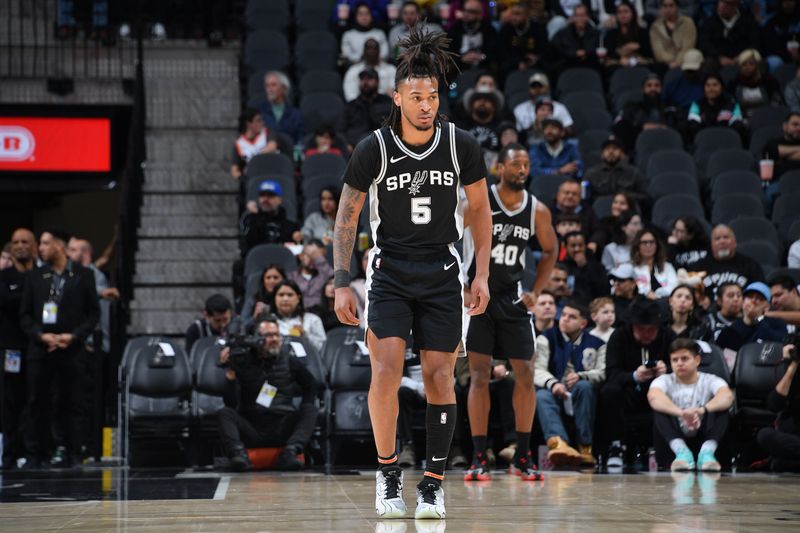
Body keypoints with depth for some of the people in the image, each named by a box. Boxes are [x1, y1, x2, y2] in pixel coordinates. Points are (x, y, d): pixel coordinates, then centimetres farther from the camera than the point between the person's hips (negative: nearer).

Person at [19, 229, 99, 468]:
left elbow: (93, 313, 2)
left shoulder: (83, 275, 3)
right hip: (40, 349, 2)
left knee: (72, 404, 2)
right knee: (37, 403, 3)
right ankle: (33, 455, 7)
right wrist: (41, 335, -9)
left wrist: (73, 336, -10)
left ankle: (74, 455, 8)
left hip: (71, 349, -2)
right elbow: (25, 314, 7)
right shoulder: (35, 276, 8)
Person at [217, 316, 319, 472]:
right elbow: (231, 403, -5)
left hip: (282, 429, 1)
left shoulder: (289, 362, 9)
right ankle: (239, 455, -47)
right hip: (251, 429, -1)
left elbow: (311, 386, 22)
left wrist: (302, 416, 7)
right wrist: (230, 374, -19)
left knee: (311, 410, -21)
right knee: (224, 413, -25)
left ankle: (290, 452, -41)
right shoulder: (242, 363, 3)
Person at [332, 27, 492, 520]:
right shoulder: (374, 149, -10)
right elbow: (347, 217, -1)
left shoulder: (461, 145, -7)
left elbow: (479, 209, 6)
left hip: (442, 274, 1)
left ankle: (434, 483, 12)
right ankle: (388, 472, 1)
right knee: (386, 373, -16)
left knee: (440, 378, 0)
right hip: (390, 271, -1)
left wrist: (482, 274, 2)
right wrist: (342, 283, -6)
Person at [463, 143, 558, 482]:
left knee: (525, 374, 0)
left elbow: (549, 251, 16)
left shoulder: (537, 211, -1)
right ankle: (479, 459, -3)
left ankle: (522, 457, 11)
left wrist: (535, 291, 7)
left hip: (512, 298, 3)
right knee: (480, 375, -6)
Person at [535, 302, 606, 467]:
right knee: (541, 396, -34)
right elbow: (537, 370, -3)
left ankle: (585, 447, -33)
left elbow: (604, 373, -1)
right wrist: (553, 383, -26)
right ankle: (558, 443, -62)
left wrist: (581, 376, -23)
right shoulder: (547, 338, 12)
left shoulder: (596, 344, 13)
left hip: (581, 395, 0)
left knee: (584, 386, -34)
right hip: (553, 391, 0)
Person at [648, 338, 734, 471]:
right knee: (660, 408, -24)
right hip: (673, 441, 0)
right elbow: (654, 397, -24)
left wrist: (702, 410, -43)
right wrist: (681, 413, -44)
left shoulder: (709, 381, 3)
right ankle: (681, 452, -44)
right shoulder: (665, 381, 3)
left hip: (702, 440, 0)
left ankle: (707, 452, -41)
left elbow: (727, 396, -22)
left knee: (721, 407, -21)